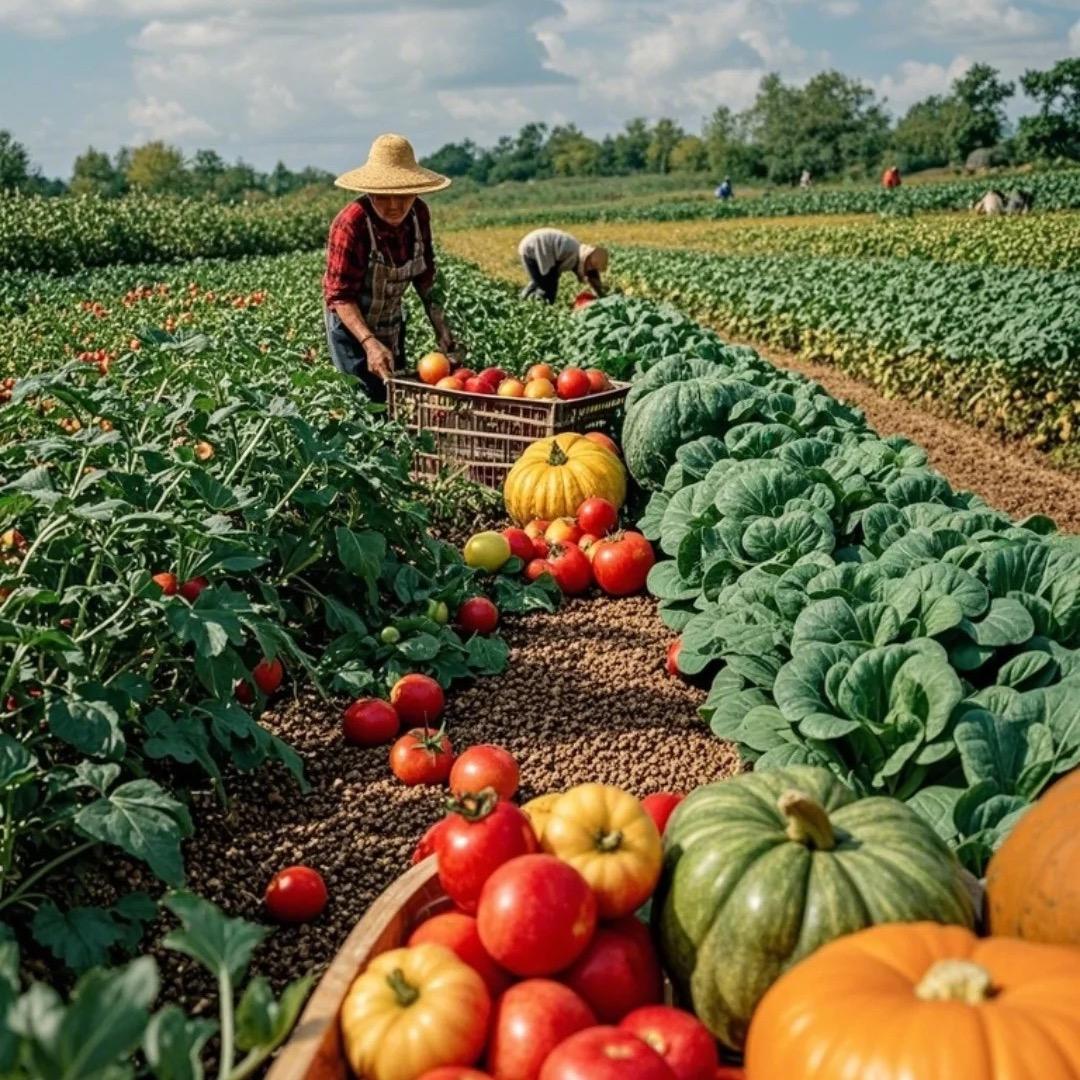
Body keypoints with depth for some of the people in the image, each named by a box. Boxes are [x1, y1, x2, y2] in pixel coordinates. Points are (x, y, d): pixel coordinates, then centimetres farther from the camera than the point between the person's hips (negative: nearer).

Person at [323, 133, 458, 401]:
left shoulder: (419, 214, -12)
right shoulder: (350, 225, -29)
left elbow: (424, 275, 3)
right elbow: (340, 296, -27)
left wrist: (440, 327, -4)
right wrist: (370, 344, -39)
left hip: (393, 323, 6)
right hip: (352, 326, -6)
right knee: (370, 399, -4)